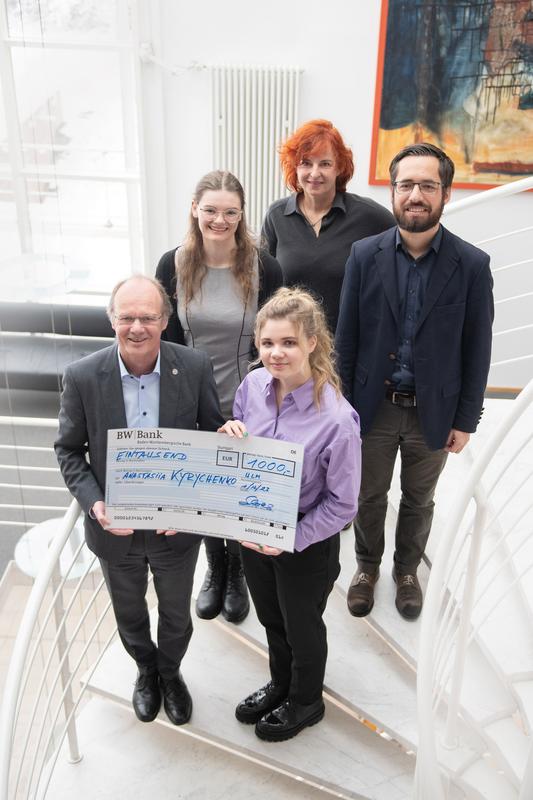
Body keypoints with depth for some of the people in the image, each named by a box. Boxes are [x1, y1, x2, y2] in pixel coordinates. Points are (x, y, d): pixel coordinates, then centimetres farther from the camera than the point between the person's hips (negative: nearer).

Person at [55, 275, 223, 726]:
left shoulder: (195, 368, -18)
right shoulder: (82, 376, -18)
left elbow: (213, 439, -6)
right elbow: (69, 450, -6)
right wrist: (93, 503, -20)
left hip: (176, 525, 0)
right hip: (114, 526, 1)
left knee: (176, 613, 24)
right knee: (129, 614, 26)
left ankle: (171, 672, 57)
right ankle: (146, 670, 59)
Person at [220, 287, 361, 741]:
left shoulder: (337, 419, -30)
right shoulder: (253, 385, -13)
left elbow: (343, 504, -19)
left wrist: (292, 539, -23)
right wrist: (228, 435, -18)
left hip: (307, 546, -5)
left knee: (302, 627, 22)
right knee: (271, 619, 29)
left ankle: (306, 703, 53)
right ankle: (281, 684, 59)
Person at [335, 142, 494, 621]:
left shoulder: (472, 265, -10)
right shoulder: (365, 255, -7)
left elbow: (476, 350, -5)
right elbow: (347, 337, -3)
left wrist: (466, 420, -4)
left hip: (434, 412, 0)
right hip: (374, 406, 1)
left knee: (418, 501, 19)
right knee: (370, 497, 17)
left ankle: (407, 570, 44)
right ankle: (367, 567, 43)